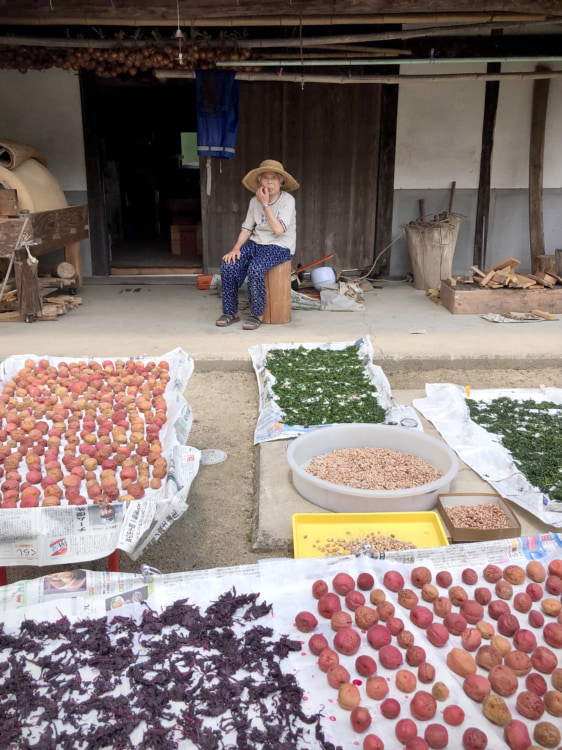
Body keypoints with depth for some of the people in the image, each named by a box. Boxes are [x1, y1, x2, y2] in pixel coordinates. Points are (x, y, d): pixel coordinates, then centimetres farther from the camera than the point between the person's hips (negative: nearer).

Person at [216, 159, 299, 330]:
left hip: (280, 247, -5)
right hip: (256, 243, 6)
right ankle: (230, 312, -2)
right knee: (228, 265, -16)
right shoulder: (255, 201, 6)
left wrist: (265, 205, -19)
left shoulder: (287, 200, -10)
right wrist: (236, 248, -8)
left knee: (255, 268, -34)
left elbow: (279, 230, -21)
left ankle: (257, 314, -16)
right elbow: (247, 228, 8)